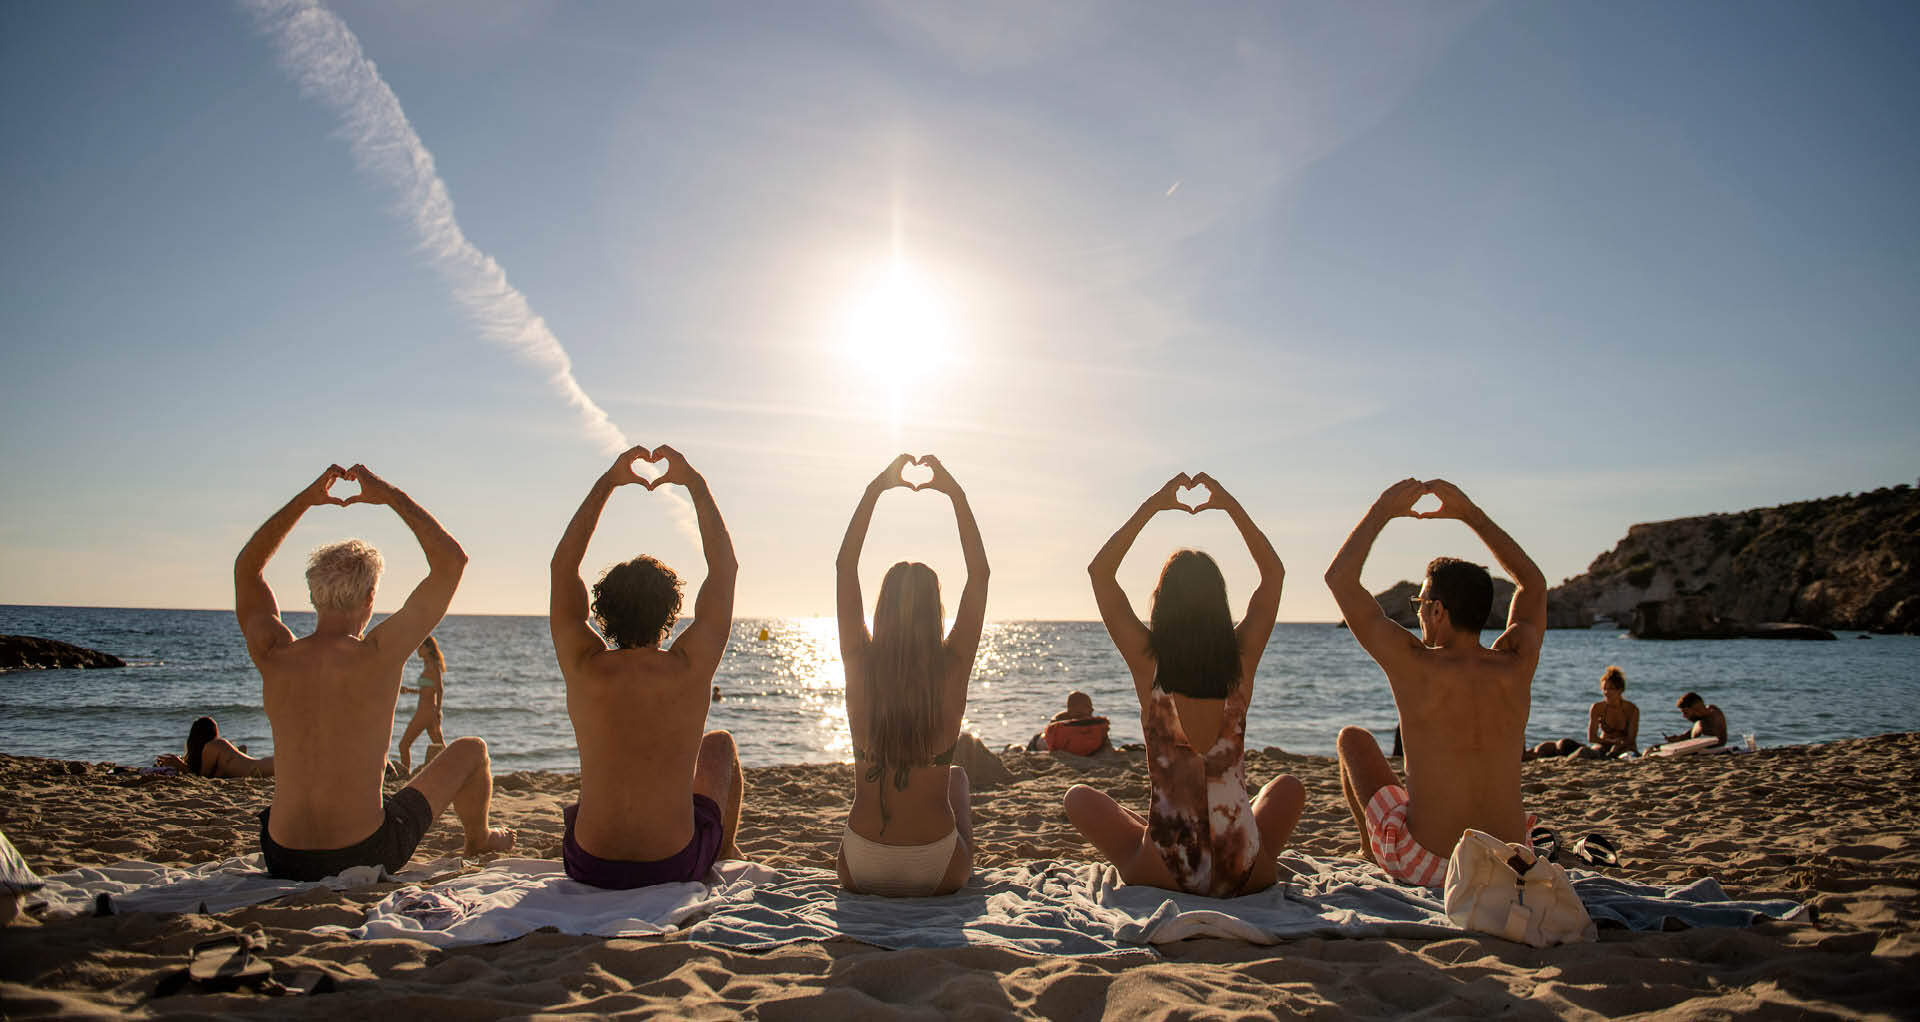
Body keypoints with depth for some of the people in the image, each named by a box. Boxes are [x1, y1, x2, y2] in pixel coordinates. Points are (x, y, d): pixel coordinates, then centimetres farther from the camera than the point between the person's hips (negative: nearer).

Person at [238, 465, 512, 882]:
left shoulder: (274, 655, -6)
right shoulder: (379, 654, -17)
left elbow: (247, 567, 14)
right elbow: (452, 560, -9)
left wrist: (305, 499, 12)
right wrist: (390, 495, -3)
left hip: (284, 862, 4)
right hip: (368, 857, -4)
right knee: (469, 751, 20)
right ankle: (479, 839, 47)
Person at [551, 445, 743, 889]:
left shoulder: (584, 668, -13)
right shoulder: (690, 669, -16)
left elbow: (563, 565, 2)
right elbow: (725, 567, -4)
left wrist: (607, 482, 7)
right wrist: (694, 482, 3)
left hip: (588, 868, 1)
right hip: (676, 867, -1)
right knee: (719, 743, 28)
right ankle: (727, 850, 47)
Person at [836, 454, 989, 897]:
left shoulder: (861, 663, -10)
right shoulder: (952, 667, -13)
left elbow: (845, 566, 2)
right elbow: (980, 573, -1)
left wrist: (875, 489, 5)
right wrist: (956, 494, 3)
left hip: (860, 872, 1)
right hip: (937, 873, 0)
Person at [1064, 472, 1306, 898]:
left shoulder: (1147, 659, -9)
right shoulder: (1242, 657, -5)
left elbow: (1099, 570, 4)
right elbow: (1274, 571, 14)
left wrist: (1152, 506, 5)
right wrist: (1230, 504, 15)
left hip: (1162, 875, -2)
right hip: (1247, 874, 2)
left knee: (1079, 797, 24)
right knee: (1288, 786, 33)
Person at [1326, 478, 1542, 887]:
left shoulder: (1416, 667, -19)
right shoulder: (1516, 667, -8)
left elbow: (1339, 577, -10)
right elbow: (1534, 582, 14)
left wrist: (1382, 510, -1)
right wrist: (1470, 512, 13)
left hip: (1427, 868, -4)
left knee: (1354, 739, 19)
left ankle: (1372, 848, 38)